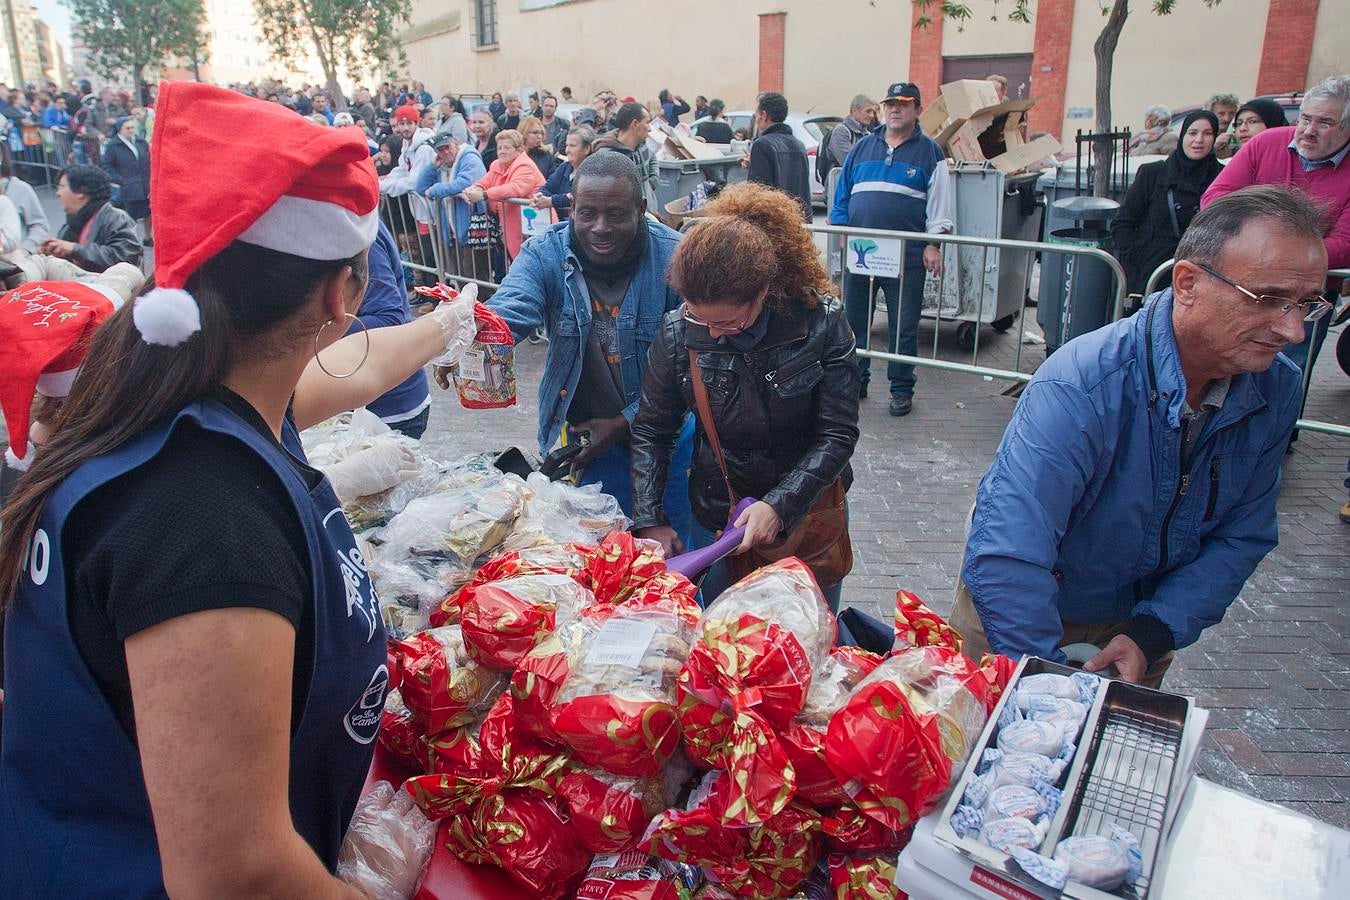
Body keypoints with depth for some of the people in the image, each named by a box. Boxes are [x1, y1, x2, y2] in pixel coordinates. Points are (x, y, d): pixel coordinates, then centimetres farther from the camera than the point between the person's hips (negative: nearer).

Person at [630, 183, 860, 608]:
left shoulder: (821, 323, -17)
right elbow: (650, 431, -3)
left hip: (808, 510, -1)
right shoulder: (678, 333, -13)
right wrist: (649, 520, -11)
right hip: (718, 519, 1)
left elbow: (838, 435, -14)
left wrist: (779, 505, -23)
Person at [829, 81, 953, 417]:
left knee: (903, 326, 4)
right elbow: (842, 194, 13)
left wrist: (933, 244, -7)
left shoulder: (929, 151, 4)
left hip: (907, 256, -3)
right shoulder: (862, 147, 12)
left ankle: (902, 389, 14)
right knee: (854, 320, 9)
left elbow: (940, 202, 1)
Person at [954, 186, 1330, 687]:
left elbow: (1241, 537, -8)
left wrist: (1153, 633, -20)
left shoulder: (1277, 390, -16)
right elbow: (1006, 562, -41)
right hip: (1020, 610, -4)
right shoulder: (1079, 387, -37)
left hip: (1141, 617, 5)